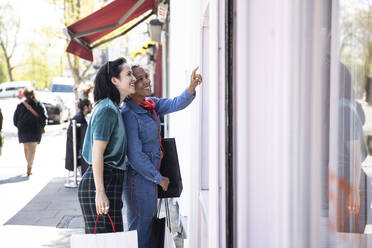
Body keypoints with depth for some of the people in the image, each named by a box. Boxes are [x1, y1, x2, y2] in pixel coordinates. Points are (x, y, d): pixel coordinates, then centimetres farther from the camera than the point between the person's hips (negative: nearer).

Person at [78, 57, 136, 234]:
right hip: (104, 182, -10)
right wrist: (100, 191, -21)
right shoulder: (107, 109, -13)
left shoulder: (114, 108, 18)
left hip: (109, 182, 10)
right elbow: (97, 153, -19)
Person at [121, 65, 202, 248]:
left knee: (146, 231, 17)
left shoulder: (151, 105, 7)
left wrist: (191, 88, -25)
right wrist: (159, 178, -12)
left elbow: (176, 104, -6)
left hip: (149, 178, 9)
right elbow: (135, 156, -20)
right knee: (139, 233, 0)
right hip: (138, 180, -9)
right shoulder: (128, 114, -19)